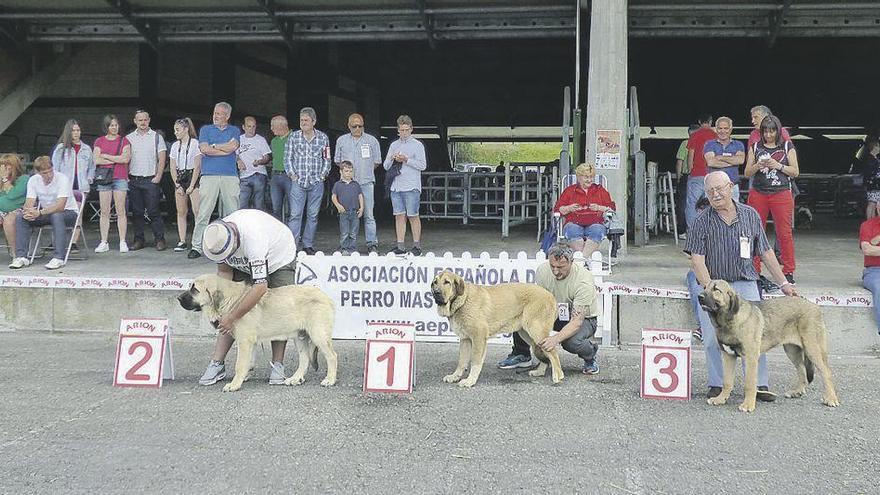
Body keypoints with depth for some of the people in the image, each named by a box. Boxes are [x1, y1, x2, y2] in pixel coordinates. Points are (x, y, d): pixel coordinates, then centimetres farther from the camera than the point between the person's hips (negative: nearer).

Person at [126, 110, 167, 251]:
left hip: (151, 180, -3)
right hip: (133, 180, 3)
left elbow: (161, 159, 2)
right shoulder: (129, 138, 11)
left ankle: (160, 239, -3)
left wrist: (158, 176, -8)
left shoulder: (156, 137, 5)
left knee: (153, 211, -7)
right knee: (137, 212, 5)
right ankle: (138, 240, 12)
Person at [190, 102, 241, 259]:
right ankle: (196, 246, -3)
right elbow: (204, 149, -3)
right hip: (209, 175, -1)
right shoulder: (205, 129, 13)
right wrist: (225, 149, -2)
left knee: (232, 214, 1)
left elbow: (233, 146, -5)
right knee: (203, 213, -5)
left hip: (230, 176, 1)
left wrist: (213, 146, 0)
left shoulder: (234, 131, 15)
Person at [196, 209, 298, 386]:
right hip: (245, 264, 5)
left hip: (280, 260, -5)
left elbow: (260, 287, -47)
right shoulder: (218, 237, -25)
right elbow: (224, 270, -8)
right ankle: (217, 364, -5)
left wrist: (232, 317, -42)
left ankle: (277, 365, -4)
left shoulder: (253, 237, -46)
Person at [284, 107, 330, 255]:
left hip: (316, 183, 1)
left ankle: (308, 245, 12)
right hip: (298, 182, -1)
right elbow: (287, 158, 7)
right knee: (295, 214, -8)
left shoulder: (323, 138, 7)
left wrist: (323, 175, 2)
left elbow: (327, 159, 11)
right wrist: (292, 174, -2)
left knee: (313, 215, 5)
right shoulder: (293, 137, 5)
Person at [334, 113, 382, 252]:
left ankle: (372, 244, -3)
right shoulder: (341, 140, 11)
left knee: (368, 215, -5)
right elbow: (337, 161, 19)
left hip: (366, 182, -1)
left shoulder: (372, 140, 7)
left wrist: (365, 172, 12)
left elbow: (377, 162, 14)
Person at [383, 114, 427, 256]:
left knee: (413, 216, -3)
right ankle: (400, 246, 6)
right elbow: (386, 166, 17)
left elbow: (423, 165, -6)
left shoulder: (417, 145, 3)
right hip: (396, 186, 5)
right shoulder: (394, 145, 18)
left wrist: (406, 160, -13)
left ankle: (417, 246, 2)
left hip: (411, 187, -5)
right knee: (399, 216, 4)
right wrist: (392, 159, -4)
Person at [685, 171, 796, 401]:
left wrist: (783, 283, 10)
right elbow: (697, 260, -8)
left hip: (745, 283, 1)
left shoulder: (750, 215, 6)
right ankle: (717, 385, 9)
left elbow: (766, 252, 12)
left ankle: (760, 385, 0)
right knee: (713, 338, -3)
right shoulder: (702, 221, -2)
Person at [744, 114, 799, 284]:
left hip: (781, 194, -2)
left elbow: (795, 172, 4)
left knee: (784, 233, -4)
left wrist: (778, 166, -10)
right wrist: (758, 165, -10)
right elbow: (747, 173, 9)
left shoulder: (787, 147, 7)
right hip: (758, 193, 2)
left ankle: (788, 271, 3)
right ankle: (754, 270, 8)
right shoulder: (755, 147, 12)